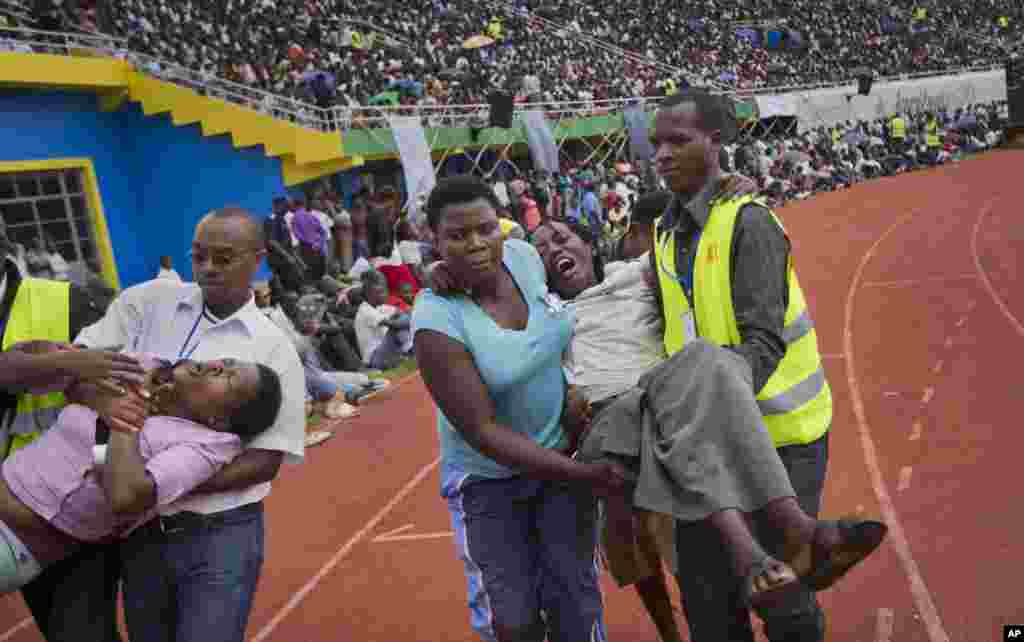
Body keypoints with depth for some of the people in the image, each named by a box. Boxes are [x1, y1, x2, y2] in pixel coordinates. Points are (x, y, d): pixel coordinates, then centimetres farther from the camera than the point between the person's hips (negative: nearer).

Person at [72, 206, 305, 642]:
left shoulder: (273, 348, -5)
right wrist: (101, 401, -24)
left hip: (221, 534, -3)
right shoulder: (147, 302, 2)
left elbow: (267, 460, -8)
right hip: (141, 529, 3)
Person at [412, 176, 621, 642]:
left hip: (563, 453, 4)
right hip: (488, 478, -3)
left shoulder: (525, 256, -10)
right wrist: (582, 474, -24)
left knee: (574, 603, 4)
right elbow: (482, 431, -23)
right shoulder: (437, 322, -25)